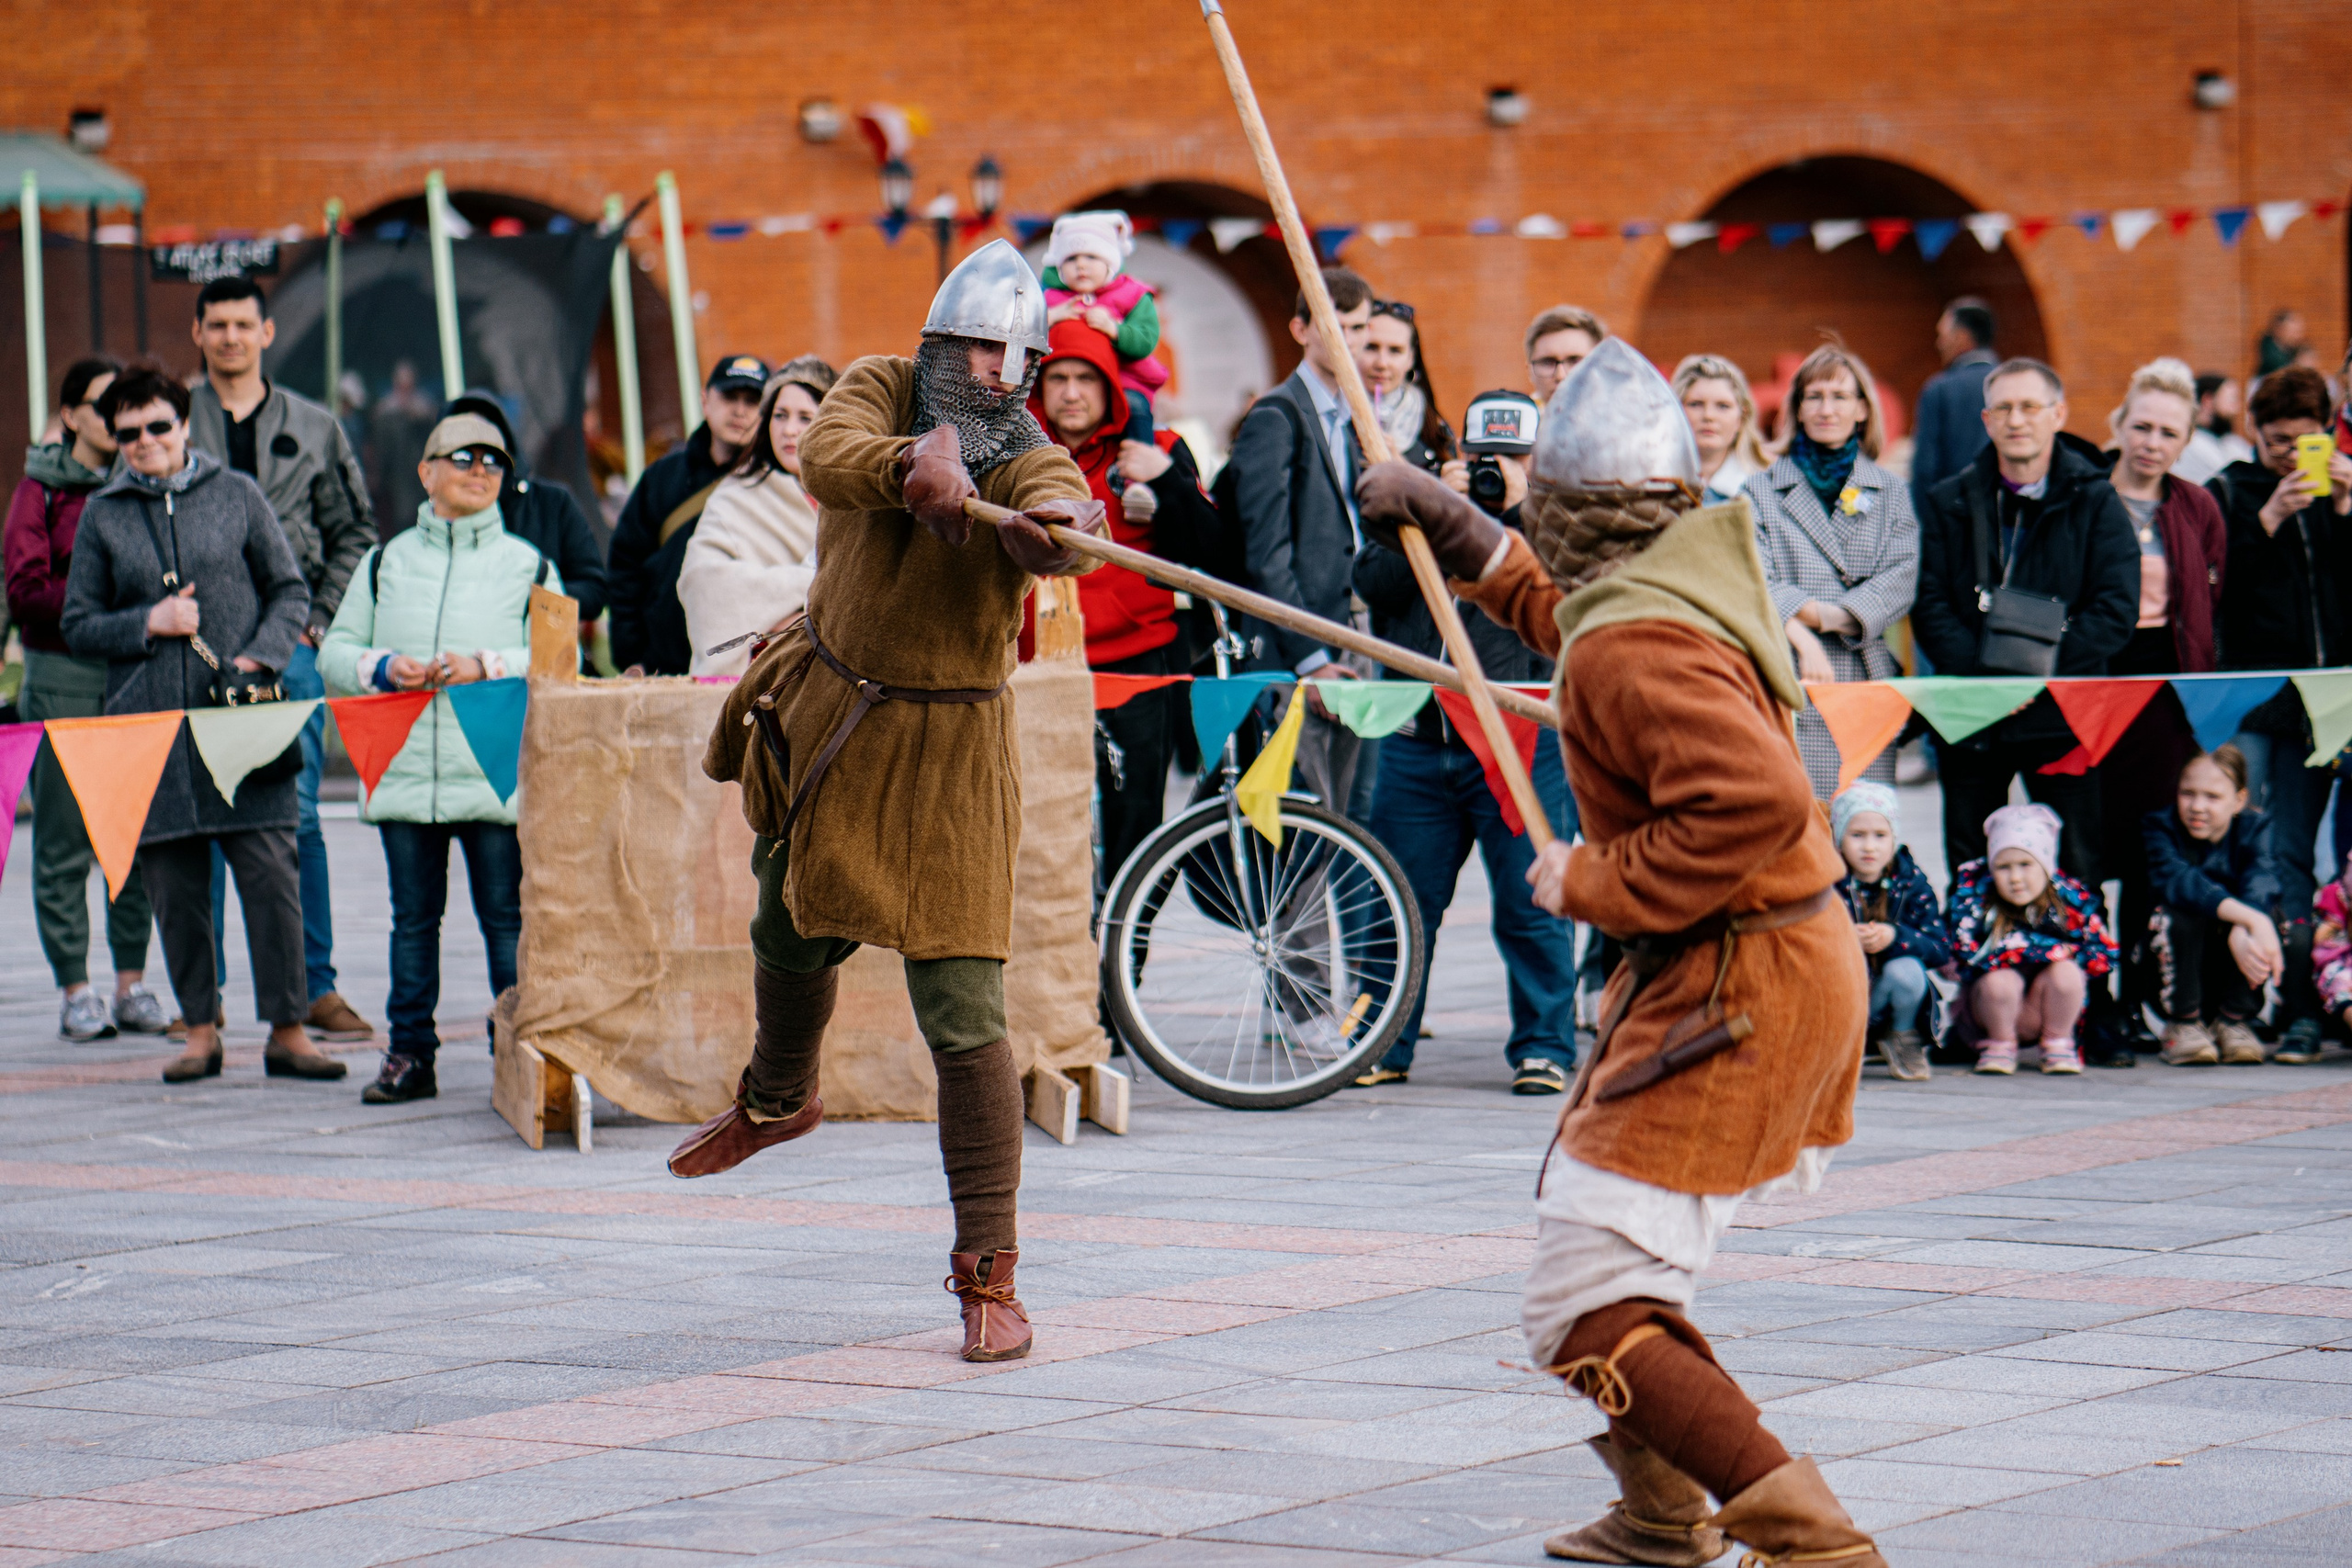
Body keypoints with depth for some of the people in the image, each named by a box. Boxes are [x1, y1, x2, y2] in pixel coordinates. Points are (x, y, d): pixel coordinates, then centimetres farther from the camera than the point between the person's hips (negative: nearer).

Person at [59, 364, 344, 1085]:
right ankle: (200, 1031, 11)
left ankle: (287, 1030, -1)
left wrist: (261, 657, -6)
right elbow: (77, 625, 11)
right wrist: (148, 624, -6)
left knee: (271, 874, -6)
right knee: (175, 886, 2)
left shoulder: (236, 496, 8)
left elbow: (289, 591, 11)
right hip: (149, 722, 1)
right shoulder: (102, 516, 9)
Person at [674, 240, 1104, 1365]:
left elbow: (1058, 516, -41)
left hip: (945, 751, -5)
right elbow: (828, 455, -29)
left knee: (962, 1013, -11)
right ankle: (777, 1100, 59)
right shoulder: (879, 391, -8)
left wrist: (1051, 528, -65)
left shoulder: (1028, 462, -18)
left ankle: (988, 1272, -4)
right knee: (792, 934, 27)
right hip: (827, 717, 5)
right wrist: (916, 470, -49)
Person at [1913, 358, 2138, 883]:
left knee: (2075, 875, -2)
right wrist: (1984, 674, -15)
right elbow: (1929, 606, 1)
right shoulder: (1950, 503, 9)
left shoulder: (2094, 501, 3)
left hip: (2062, 717, -2)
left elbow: (2116, 609, -5)